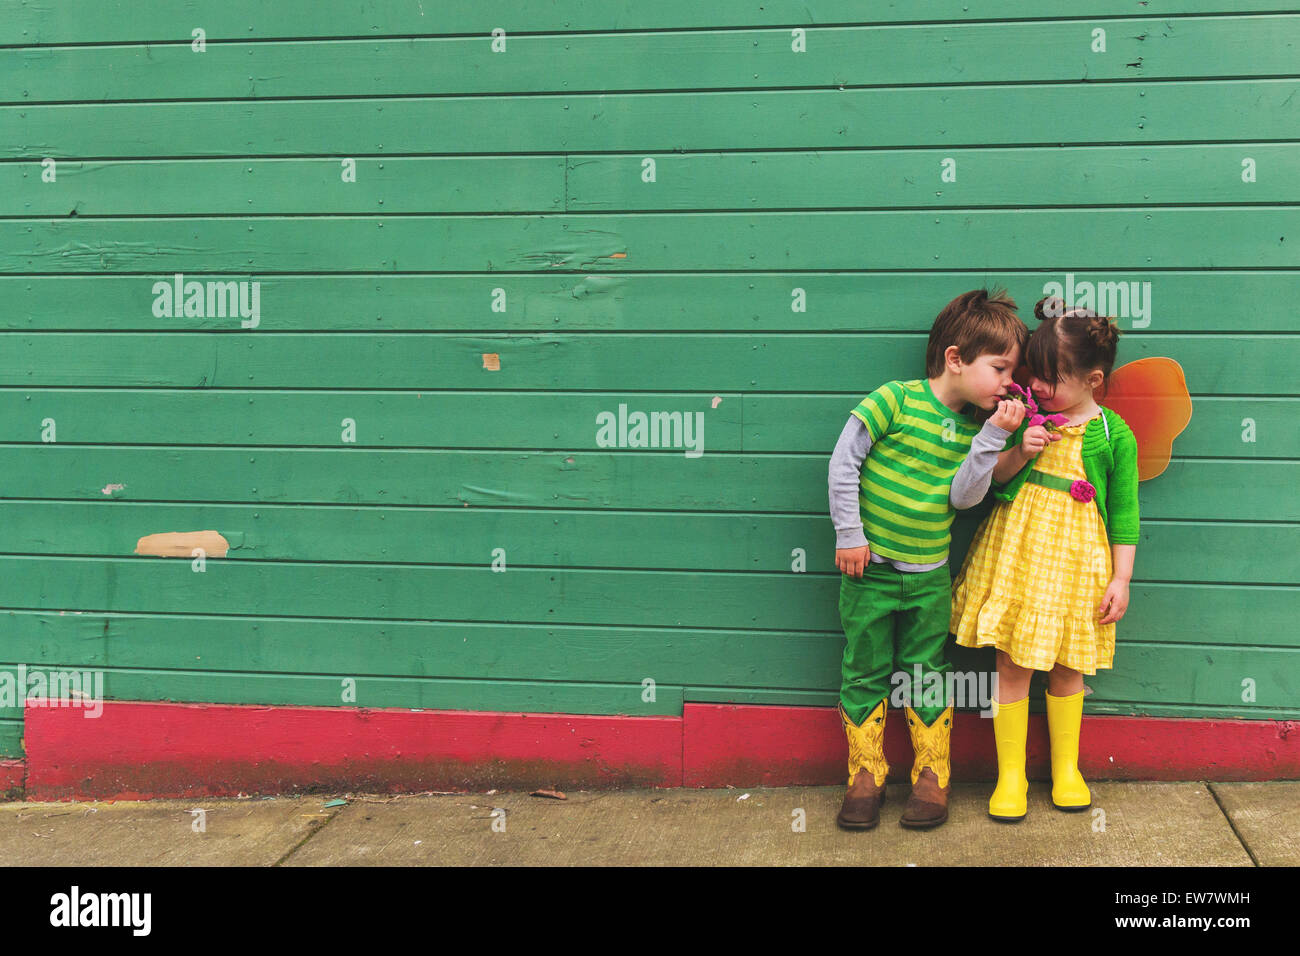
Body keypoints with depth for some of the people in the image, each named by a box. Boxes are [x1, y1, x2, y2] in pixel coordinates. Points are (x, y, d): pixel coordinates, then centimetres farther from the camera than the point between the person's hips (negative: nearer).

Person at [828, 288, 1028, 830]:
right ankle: (865, 775, 18)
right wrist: (850, 534, -10)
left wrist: (994, 436, -15)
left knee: (927, 675, 10)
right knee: (864, 673, 6)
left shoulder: (976, 427, 3)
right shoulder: (896, 399, -12)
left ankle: (932, 775, 21)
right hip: (869, 566, -4)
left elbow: (963, 495, -8)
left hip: (929, 576, 4)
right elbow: (844, 461, -11)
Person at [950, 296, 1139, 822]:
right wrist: (1018, 453, -13)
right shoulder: (1026, 414, 1)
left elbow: (1124, 512, 0)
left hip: (1074, 561, -1)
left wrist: (1121, 579, -3)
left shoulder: (1114, 434, -4)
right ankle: (1010, 775, 14)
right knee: (1012, 663, 2)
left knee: (1066, 667, 11)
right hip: (1016, 553, 1)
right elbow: (992, 481, 6)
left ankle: (1066, 768, 29)